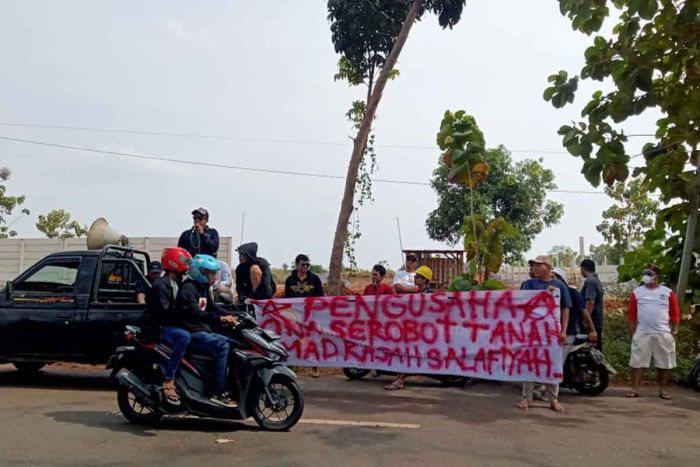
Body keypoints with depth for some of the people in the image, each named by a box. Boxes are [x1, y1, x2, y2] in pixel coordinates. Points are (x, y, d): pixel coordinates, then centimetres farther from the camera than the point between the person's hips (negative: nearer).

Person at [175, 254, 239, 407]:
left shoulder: (203, 288, 17)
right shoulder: (188, 288, -14)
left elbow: (212, 307, 16)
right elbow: (194, 313, -28)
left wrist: (230, 316, -2)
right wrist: (220, 318, -36)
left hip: (203, 331, 10)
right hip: (191, 333, -9)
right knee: (222, 345, -27)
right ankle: (219, 393, -25)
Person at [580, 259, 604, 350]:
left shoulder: (589, 281, -15)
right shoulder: (597, 280, 16)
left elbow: (590, 302, -24)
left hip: (591, 323, -10)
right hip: (597, 323, 10)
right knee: (597, 349, 13)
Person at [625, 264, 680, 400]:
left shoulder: (668, 292, 2)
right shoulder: (637, 292, 4)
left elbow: (675, 314, 4)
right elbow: (631, 314, 5)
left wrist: (674, 332, 0)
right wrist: (632, 332, 2)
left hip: (663, 334, 0)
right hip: (642, 334, 0)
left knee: (664, 363, 7)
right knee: (636, 362, -2)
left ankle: (663, 389, 18)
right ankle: (635, 389, 4)